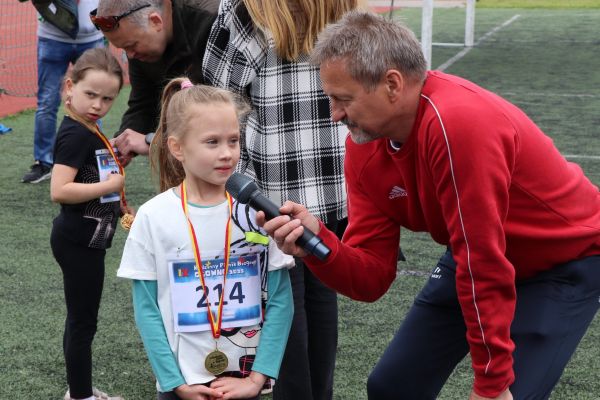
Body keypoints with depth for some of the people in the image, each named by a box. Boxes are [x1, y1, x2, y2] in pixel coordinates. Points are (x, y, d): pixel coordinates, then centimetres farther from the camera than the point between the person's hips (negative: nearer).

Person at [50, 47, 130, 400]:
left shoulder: (89, 131, 8)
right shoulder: (76, 134, -21)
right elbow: (59, 191, -30)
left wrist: (116, 202, 11)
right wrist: (110, 185, -22)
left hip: (85, 241, 10)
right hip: (78, 243, -10)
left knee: (80, 318, 19)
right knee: (83, 322, 1)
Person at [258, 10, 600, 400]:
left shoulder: (457, 123, -35)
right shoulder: (365, 145, -11)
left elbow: (484, 263, -31)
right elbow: (372, 277, -10)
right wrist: (317, 241, -31)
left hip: (567, 261, -7)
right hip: (479, 257, 7)